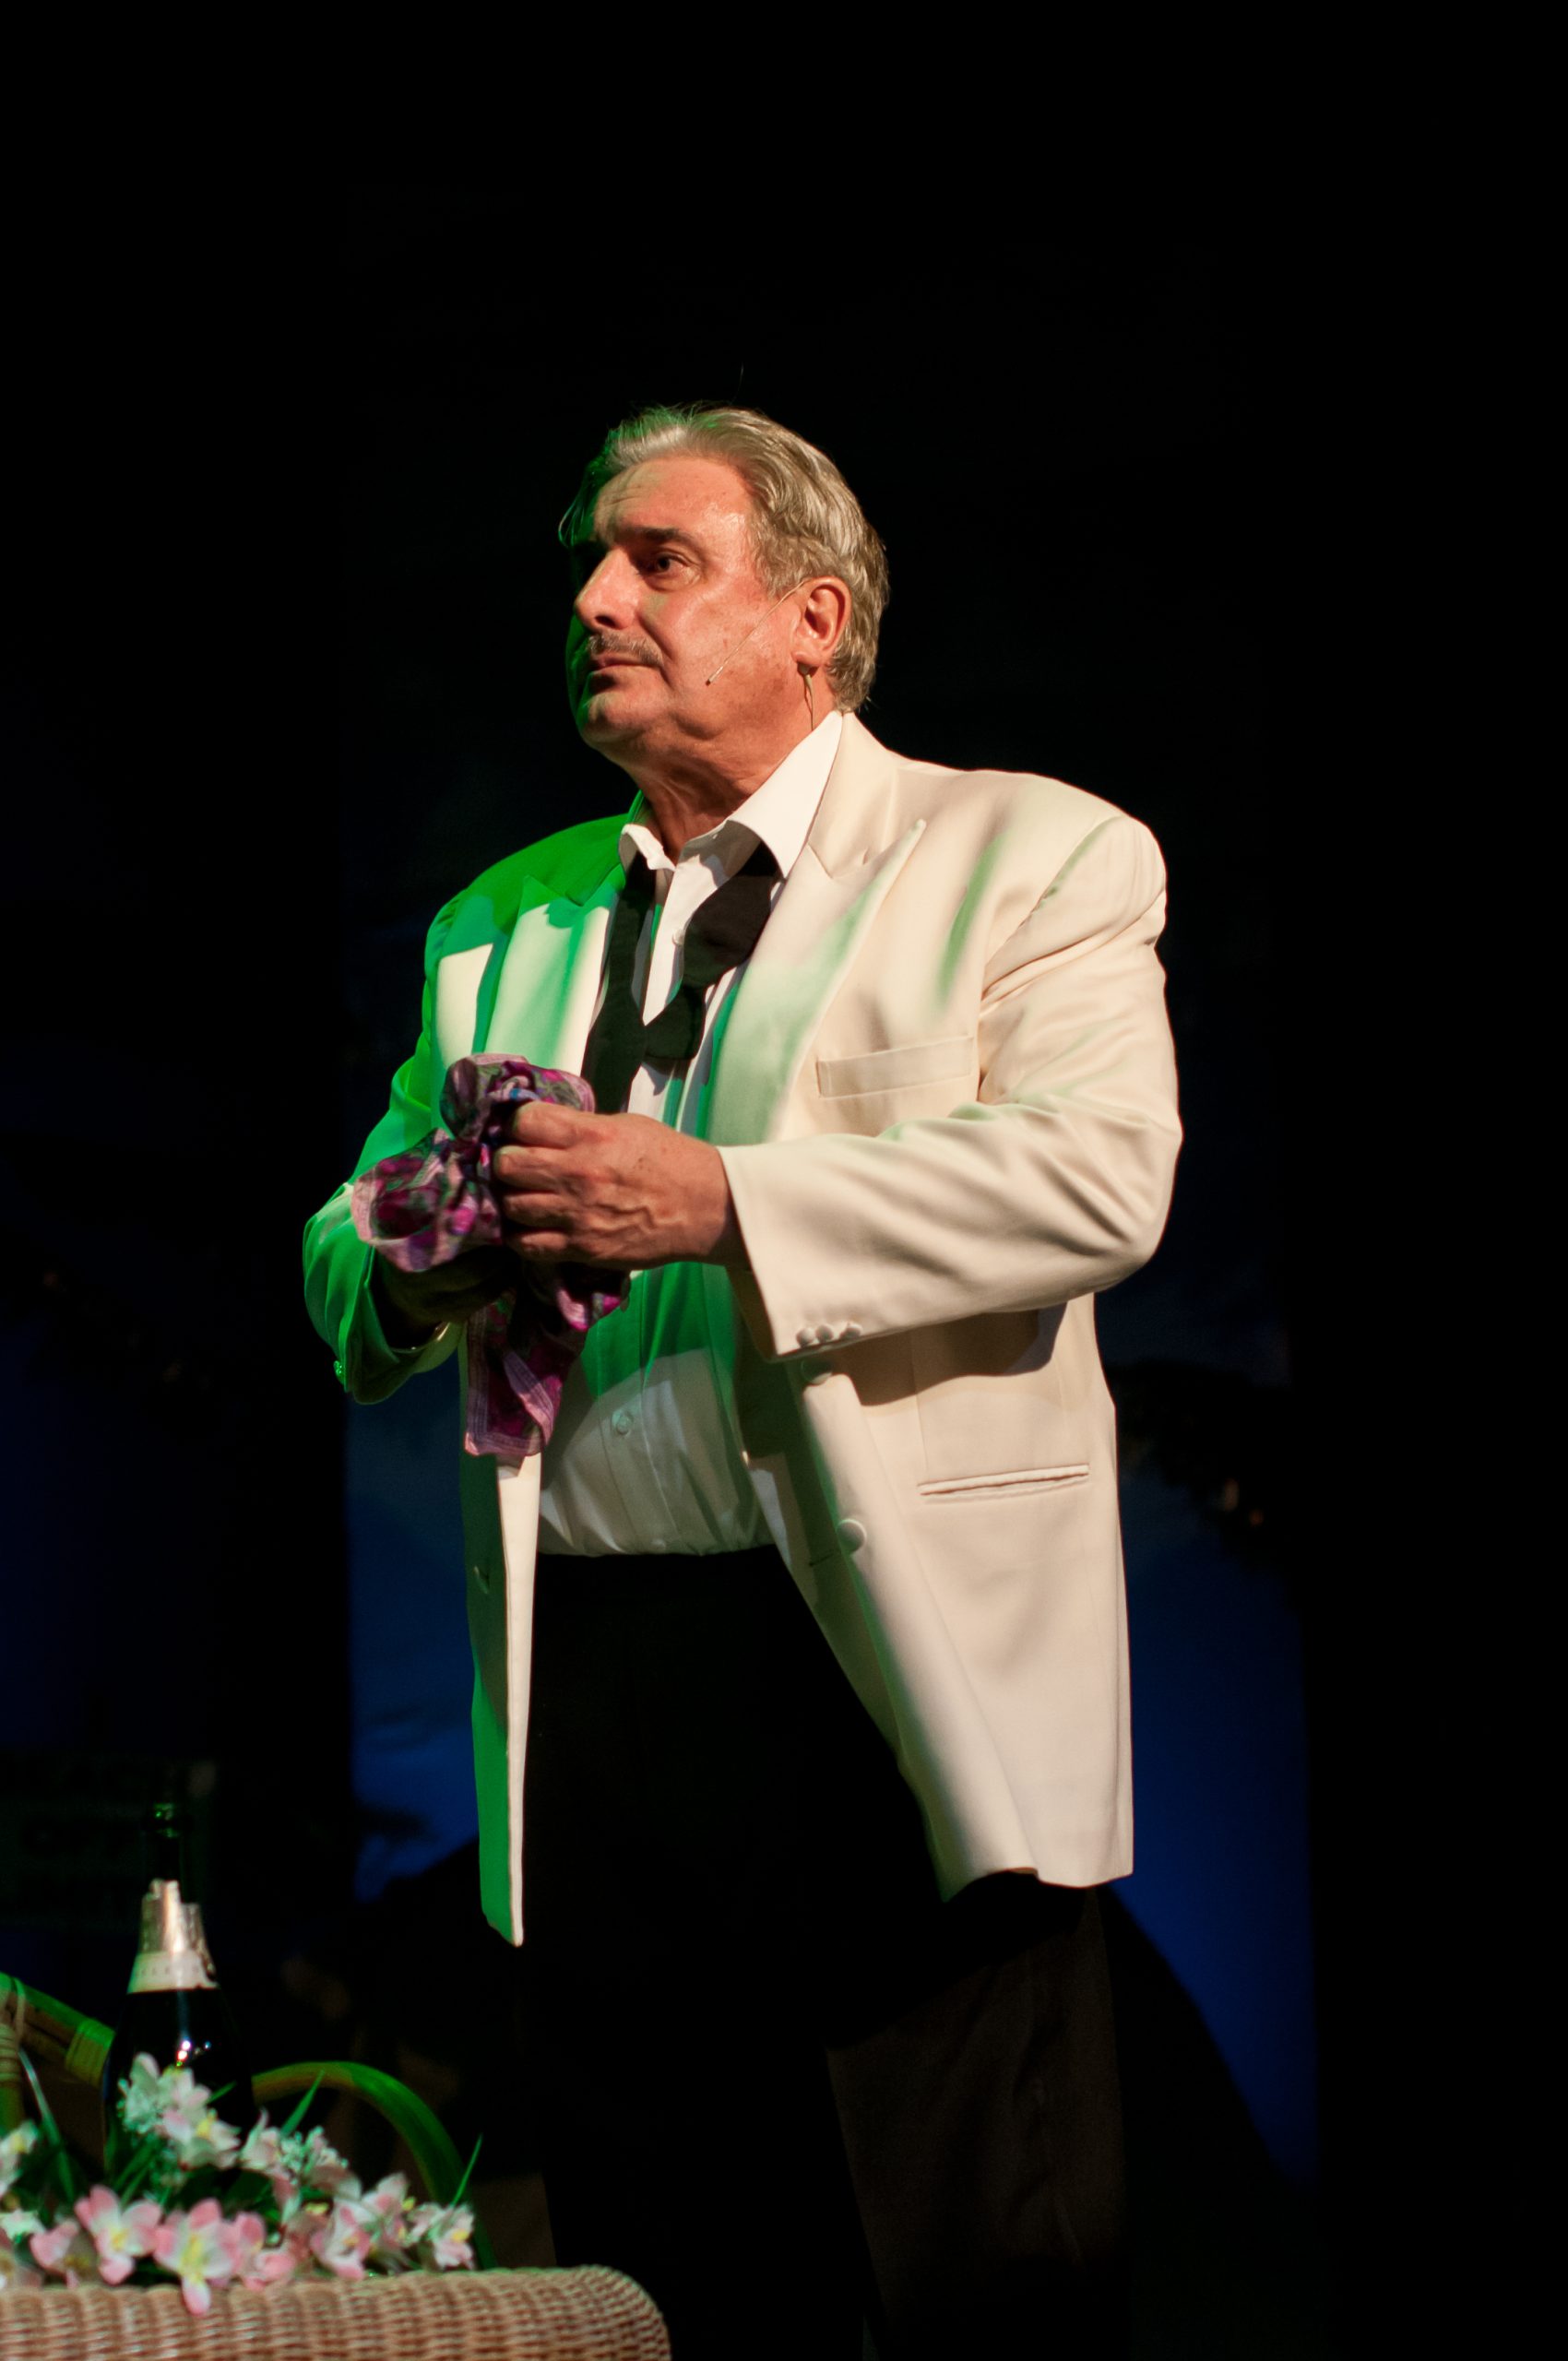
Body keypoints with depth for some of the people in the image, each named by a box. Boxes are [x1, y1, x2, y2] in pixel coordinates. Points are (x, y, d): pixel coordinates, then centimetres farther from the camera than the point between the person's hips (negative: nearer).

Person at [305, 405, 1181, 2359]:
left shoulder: (1031, 856, 5)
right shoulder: (500, 925, 22)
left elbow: (1098, 1174, -12)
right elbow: (347, 1246, 25)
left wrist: (717, 1203, -20)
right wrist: (406, 1268, -1)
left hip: (895, 1672, -5)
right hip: (594, 1681, 5)